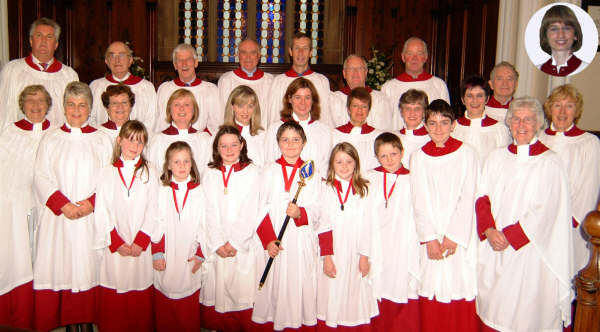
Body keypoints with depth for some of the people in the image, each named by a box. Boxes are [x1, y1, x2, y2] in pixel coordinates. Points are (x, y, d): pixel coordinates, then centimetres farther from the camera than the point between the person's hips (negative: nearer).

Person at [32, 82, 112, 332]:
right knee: (60, 267, 0)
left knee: (88, 268, 1)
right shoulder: (51, 137, 8)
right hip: (57, 218, 1)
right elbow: (40, 176, 1)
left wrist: (92, 202, -15)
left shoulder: (101, 139, 7)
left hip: (91, 218, 0)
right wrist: (62, 204, -12)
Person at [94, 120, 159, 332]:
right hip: (113, 247, 0)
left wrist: (141, 241, -9)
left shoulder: (149, 173, 8)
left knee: (141, 302, 4)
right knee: (112, 302, 4)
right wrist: (116, 242, -8)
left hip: (141, 247, 0)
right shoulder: (107, 173, 7)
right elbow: (101, 212, 1)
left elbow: (153, 211, 1)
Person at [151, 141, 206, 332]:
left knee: (189, 312, 5)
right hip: (165, 261, 1)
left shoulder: (199, 192, 4)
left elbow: (204, 226, 3)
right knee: (164, 311, 7)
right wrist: (156, 253, -5)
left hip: (189, 262, 0)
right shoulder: (161, 191, 5)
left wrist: (200, 255, -3)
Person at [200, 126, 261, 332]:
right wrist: (218, 243, -7)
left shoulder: (252, 172, 4)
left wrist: (234, 242, -9)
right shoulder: (210, 174, 11)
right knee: (216, 296, 2)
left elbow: (250, 212, -3)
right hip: (216, 248, 2)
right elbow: (209, 212, 3)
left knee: (242, 295, -2)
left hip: (244, 246, -2)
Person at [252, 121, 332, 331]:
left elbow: (316, 209, 2)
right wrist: (268, 239, -9)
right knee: (276, 283, 3)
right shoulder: (269, 172, 6)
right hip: (275, 241, 0)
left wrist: (300, 213, -20)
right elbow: (261, 210, 2)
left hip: (303, 240, 0)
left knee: (301, 282, 3)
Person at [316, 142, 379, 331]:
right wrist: (326, 256, -8)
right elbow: (322, 224, -2)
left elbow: (367, 225, 3)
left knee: (355, 296, 5)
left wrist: (365, 256, -2)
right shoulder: (325, 188, 2)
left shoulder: (363, 189, 4)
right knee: (332, 298, 4)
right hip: (333, 253, 0)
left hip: (355, 253, 1)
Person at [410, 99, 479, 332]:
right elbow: (419, 203, 0)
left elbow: (467, 199, -4)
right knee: (431, 291, 2)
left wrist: (453, 237, -11)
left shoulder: (467, 153, 1)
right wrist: (429, 239, -9)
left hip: (459, 235, -1)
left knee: (460, 288, 0)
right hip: (430, 235, 1)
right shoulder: (418, 157, 5)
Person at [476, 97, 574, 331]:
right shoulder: (497, 157, 8)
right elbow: (482, 196, 3)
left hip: (529, 252, -4)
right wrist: (489, 231, -12)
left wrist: (509, 236, -16)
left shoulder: (550, 163, -6)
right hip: (493, 251, 4)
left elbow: (543, 212, -12)